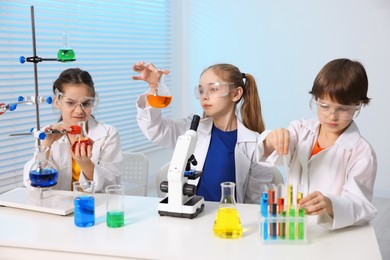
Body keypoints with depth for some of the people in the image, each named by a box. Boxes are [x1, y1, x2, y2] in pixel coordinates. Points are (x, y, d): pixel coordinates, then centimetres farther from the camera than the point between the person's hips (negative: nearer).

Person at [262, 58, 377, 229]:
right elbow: (265, 153, -6)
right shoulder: (302, 130, 6)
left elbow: (360, 205, -14)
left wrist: (330, 205, -35)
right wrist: (272, 140, -28)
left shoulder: (361, 152, -6)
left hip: (336, 233, -2)